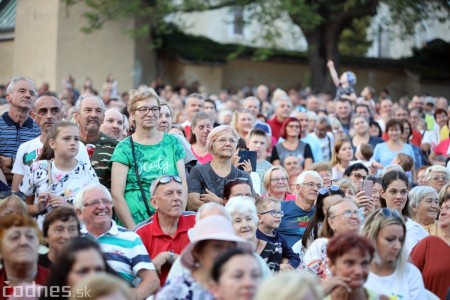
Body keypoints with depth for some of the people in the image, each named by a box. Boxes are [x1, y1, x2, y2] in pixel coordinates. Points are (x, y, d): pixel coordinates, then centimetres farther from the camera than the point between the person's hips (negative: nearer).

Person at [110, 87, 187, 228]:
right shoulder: (124, 148, 1)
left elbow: (183, 186, 7)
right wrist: (134, 231, -11)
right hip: (136, 224, -2)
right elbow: (117, 195, -4)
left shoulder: (173, 142, 10)